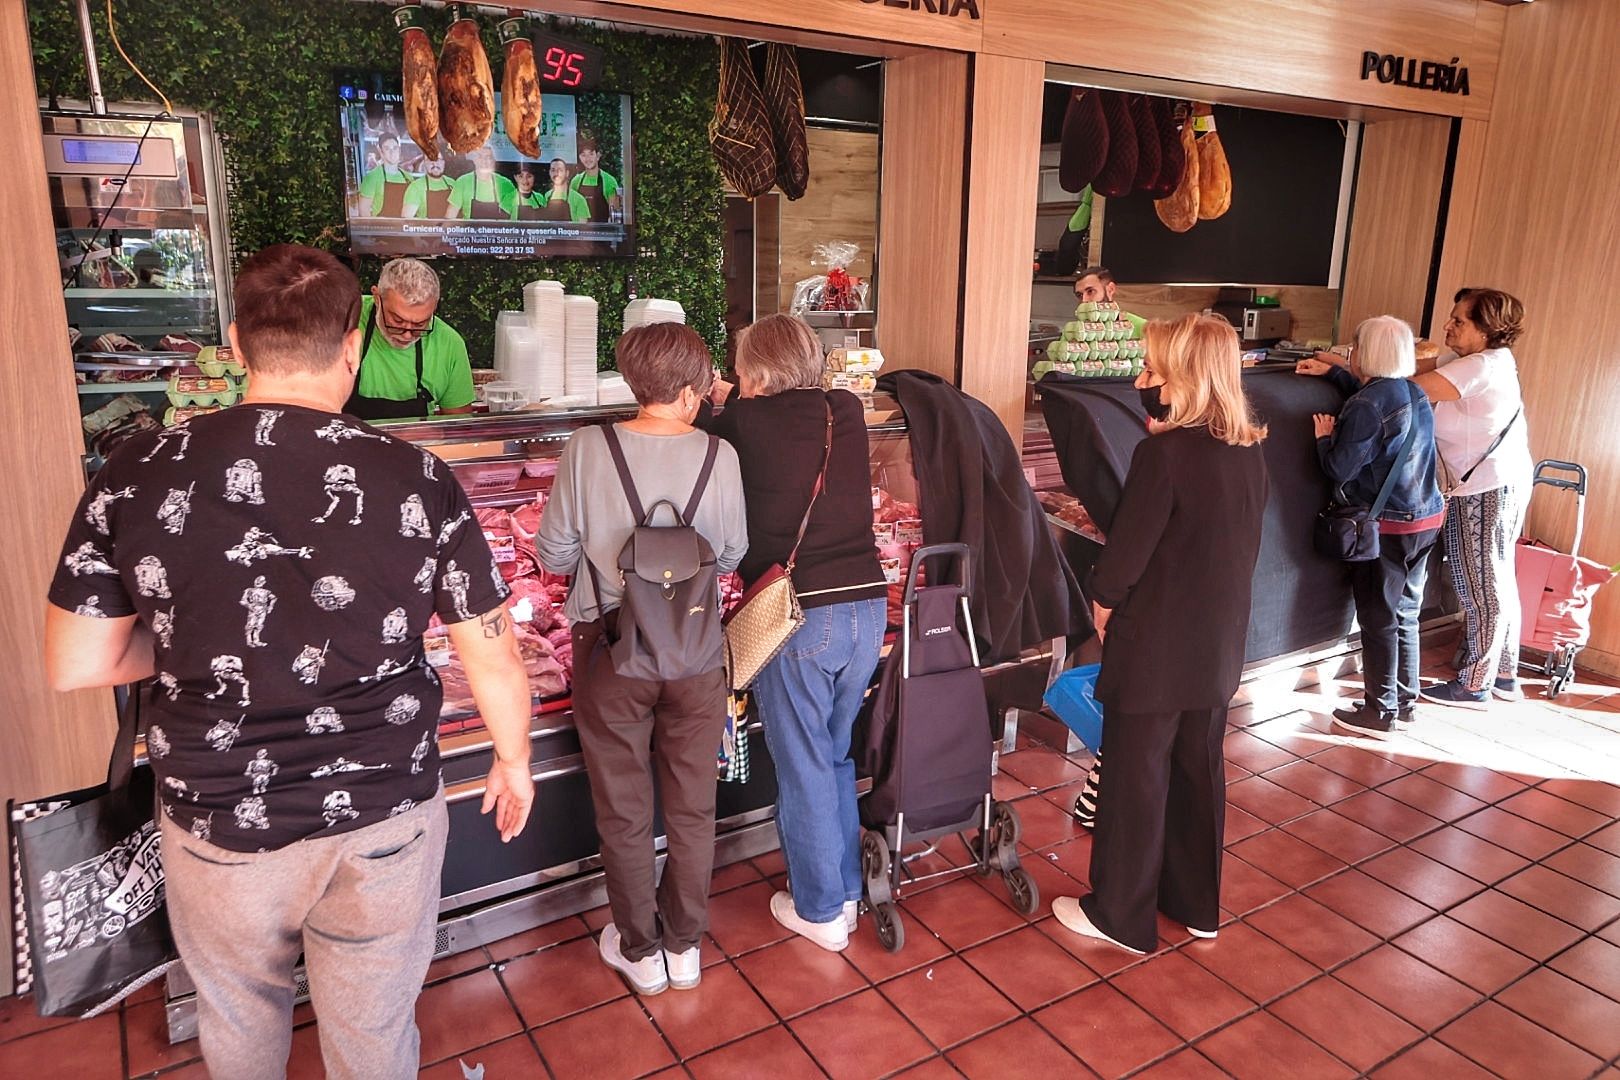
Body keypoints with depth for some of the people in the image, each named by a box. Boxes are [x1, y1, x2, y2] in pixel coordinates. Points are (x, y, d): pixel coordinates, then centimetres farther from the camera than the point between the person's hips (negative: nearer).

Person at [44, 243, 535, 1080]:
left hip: (215, 828, 2)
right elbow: (496, 665, -8)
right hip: (385, 821, -1)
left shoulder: (136, 477, -12)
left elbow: (73, 666, -4)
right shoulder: (417, 482, -16)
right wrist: (514, 761, 9)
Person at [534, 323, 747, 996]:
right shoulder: (718, 455, -11)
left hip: (612, 647, -1)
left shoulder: (587, 449, -13)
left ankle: (639, 950, 32)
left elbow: (553, 555, -6)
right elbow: (732, 556, 0)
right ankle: (684, 945, 34)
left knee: (624, 813, 16)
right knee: (692, 808, 18)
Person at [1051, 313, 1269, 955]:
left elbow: (1129, 546, -16)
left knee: (1136, 776, 6)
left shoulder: (1164, 451, -21)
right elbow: (1245, 544, 10)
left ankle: (1119, 915, 21)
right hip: (1219, 641, 7)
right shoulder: (1249, 452, 2)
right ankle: (1196, 904, 35)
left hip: (1155, 644, -7)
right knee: (1199, 770, 19)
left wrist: (1104, 600, -2)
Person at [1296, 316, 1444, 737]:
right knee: (1405, 613, 18)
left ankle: (1380, 713, 11)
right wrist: (1331, 372, 29)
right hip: (1427, 518, 8)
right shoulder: (1414, 394, 7)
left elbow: (1340, 469, -18)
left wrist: (1324, 437, -1)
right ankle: (1405, 701, 29)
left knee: (1379, 619, 2)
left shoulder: (1365, 407, -20)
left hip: (1387, 526, -8)